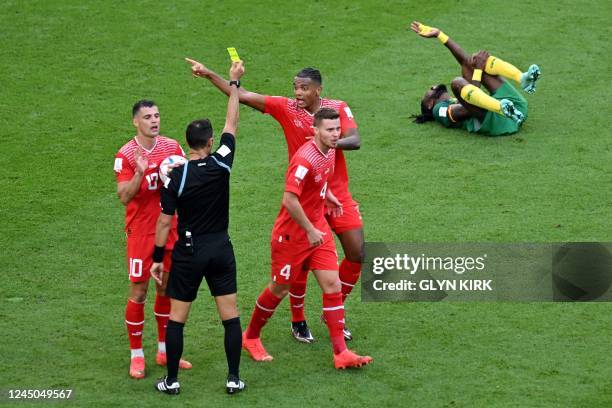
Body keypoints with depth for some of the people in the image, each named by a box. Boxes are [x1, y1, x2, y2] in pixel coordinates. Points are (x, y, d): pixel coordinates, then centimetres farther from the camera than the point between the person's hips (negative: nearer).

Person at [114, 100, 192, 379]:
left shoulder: (172, 147, 1)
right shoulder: (126, 155, -11)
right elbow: (124, 197, -17)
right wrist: (140, 173, -33)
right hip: (141, 231, -4)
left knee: (166, 288, 12)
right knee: (138, 292, 0)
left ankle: (164, 351, 23)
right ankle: (136, 356, 9)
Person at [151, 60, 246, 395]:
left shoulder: (176, 177, -11)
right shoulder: (221, 164, -8)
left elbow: (165, 221, -8)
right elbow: (232, 123, 5)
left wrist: (157, 258, 1)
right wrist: (234, 83, 14)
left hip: (188, 252, -2)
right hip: (221, 249, 2)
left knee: (177, 318, 7)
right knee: (230, 315, 8)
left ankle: (172, 380, 11)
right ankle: (234, 378, 9)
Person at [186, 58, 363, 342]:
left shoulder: (338, 108, -3)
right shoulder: (286, 108, -6)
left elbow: (355, 140, -13)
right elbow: (243, 96, -8)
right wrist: (209, 75, -13)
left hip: (337, 194, 2)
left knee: (357, 254, 1)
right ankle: (298, 322, 17)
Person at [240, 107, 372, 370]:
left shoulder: (330, 152, 1)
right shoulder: (305, 159, -27)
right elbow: (290, 200, -29)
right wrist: (310, 231, -23)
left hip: (317, 229, 7)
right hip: (291, 233, -7)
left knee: (332, 284, -2)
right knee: (280, 289, 8)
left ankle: (340, 353, -1)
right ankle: (251, 337, 32)